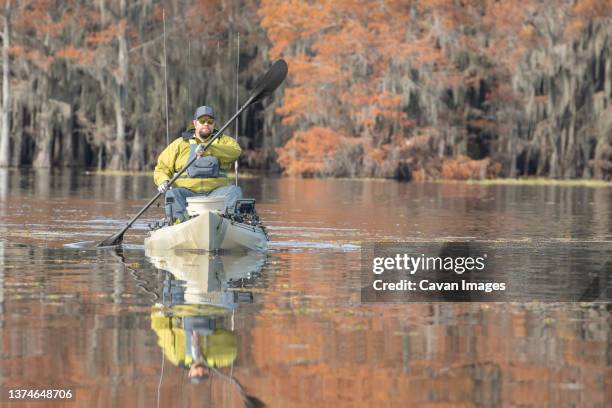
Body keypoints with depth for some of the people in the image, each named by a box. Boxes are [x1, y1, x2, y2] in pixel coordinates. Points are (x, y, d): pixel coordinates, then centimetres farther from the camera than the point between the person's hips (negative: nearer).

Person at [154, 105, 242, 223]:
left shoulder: (223, 141, 17)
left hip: (215, 191, 0)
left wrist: (209, 149, -23)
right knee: (173, 194, -30)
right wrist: (163, 181, -8)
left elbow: (236, 151, -7)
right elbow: (162, 168, 17)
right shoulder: (180, 144, 18)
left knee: (234, 191, -27)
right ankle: (179, 221, -52)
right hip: (187, 191, 0)